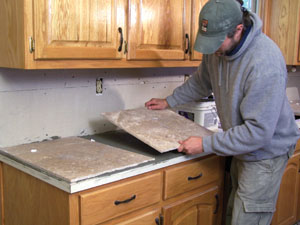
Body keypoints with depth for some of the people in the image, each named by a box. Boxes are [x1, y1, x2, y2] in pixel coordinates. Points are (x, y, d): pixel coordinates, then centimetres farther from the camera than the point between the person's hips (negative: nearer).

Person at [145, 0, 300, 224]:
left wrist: (206, 144, -25)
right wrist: (169, 101, 17)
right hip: (241, 148, 8)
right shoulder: (218, 47, -7)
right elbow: (201, 82, 15)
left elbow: (258, 132, -30)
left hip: (265, 152, -7)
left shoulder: (265, 63, -32)